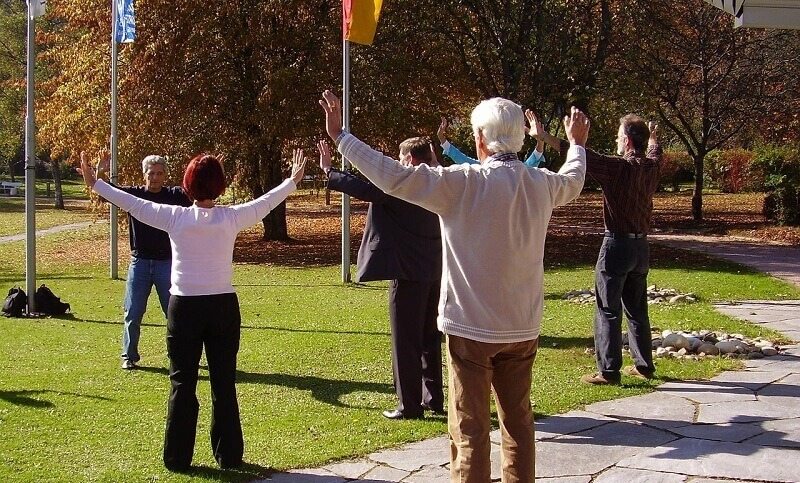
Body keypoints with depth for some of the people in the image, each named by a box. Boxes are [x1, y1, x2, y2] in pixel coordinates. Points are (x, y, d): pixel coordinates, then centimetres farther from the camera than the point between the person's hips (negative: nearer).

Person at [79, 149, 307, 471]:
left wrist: (94, 183, 9)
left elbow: (133, 204, -1)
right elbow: (265, 203, 9)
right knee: (224, 384, 10)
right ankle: (229, 455, 17)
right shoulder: (232, 218, -5)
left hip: (185, 308, -1)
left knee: (182, 384, 7)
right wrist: (293, 180, 25)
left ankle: (178, 458, 12)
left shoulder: (175, 217, -8)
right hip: (223, 307, 1)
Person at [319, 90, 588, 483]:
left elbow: (395, 178, -22)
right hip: (523, 328, 6)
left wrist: (340, 136, -14)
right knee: (518, 421, 17)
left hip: (472, 327, -5)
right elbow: (573, 182, 25)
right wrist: (577, 144, 46)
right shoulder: (542, 184, 1)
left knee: (470, 429, 2)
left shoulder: (464, 183, -17)